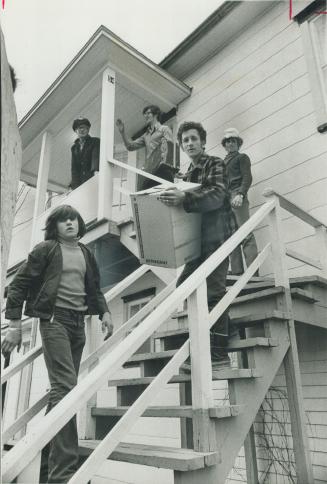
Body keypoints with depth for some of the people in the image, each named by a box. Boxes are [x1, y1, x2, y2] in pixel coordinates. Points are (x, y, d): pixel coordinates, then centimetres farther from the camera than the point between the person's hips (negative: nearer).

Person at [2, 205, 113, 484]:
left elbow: (94, 289, 21)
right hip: (54, 319, -6)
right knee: (65, 387, -17)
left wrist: (104, 312, 4)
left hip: (78, 323, 6)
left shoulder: (86, 254, 14)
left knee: (62, 389, 13)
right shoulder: (46, 249, -2)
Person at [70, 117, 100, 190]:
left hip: (92, 178, -3)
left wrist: (96, 171, -29)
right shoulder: (74, 147, 20)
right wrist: (75, 184, -7)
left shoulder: (95, 141, 9)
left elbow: (96, 157, -9)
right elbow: (74, 167, 10)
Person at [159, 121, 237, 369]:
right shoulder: (188, 174, 20)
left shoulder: (215, 164, -1)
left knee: (213, 290, -11)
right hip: (199, 237, 8)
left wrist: (185, 198, -33)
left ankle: (219, 354, -4)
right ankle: (223, 326, 23)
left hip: (217, 234, -8)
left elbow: (217, 195, -20)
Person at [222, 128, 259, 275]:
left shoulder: (242, 157, 12)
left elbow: (247, 177, -2)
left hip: (237, 195, -6)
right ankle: (237, 272, -2)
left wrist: (241, 194, -18)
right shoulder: (223, 162, 28)